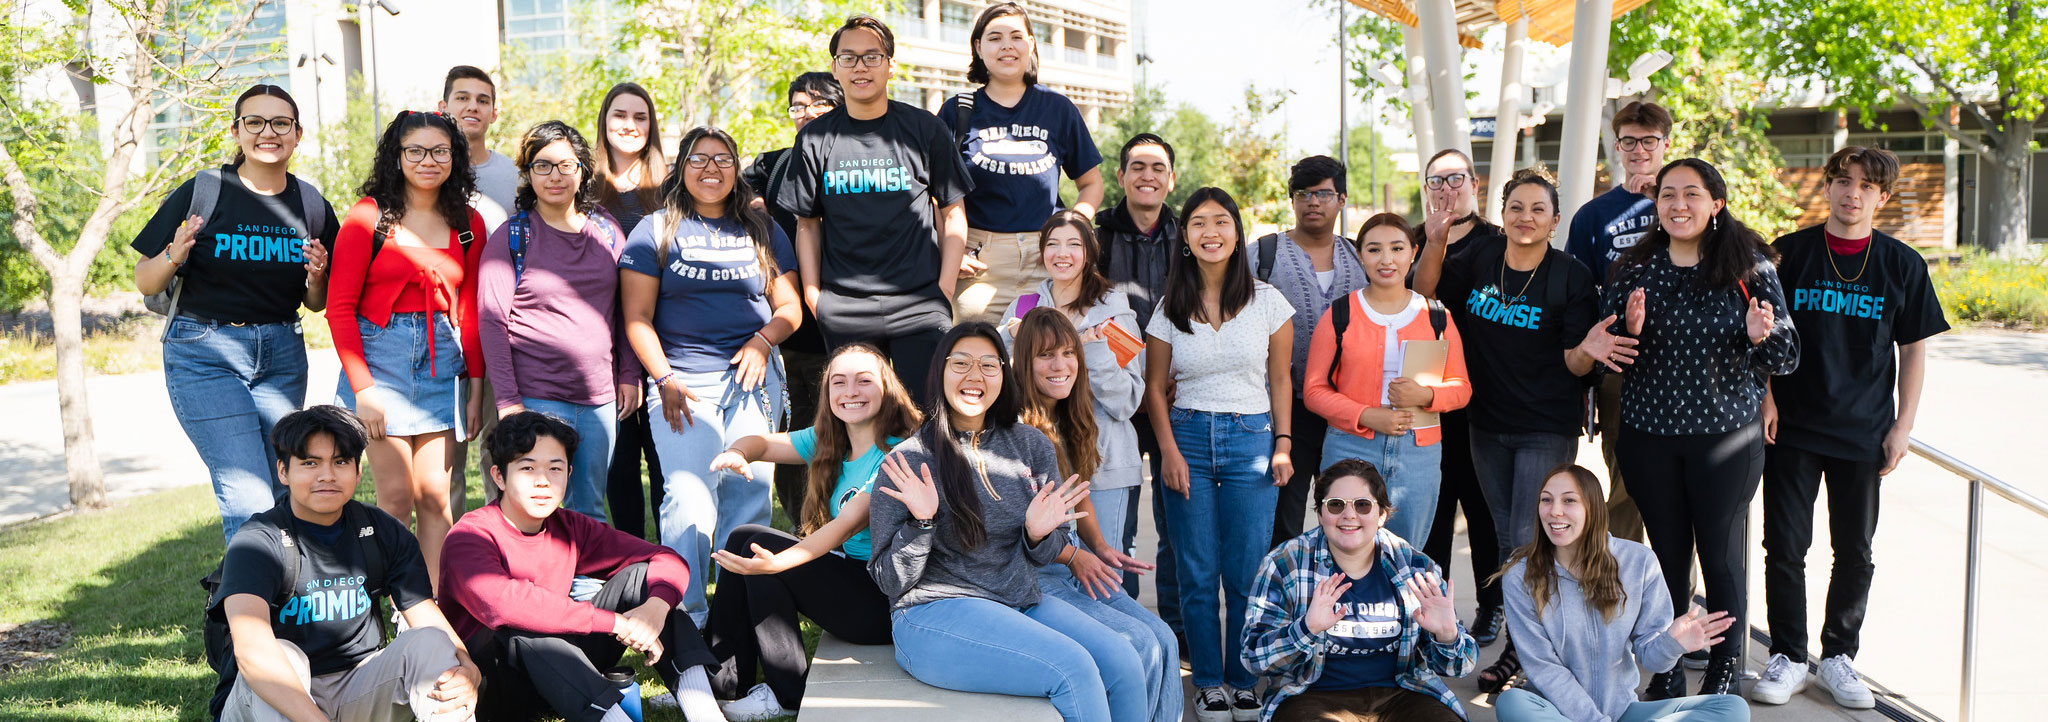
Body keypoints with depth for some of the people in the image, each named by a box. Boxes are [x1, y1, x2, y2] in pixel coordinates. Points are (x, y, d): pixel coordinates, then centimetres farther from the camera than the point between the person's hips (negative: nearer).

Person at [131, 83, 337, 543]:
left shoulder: (311, 205, 4)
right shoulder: (202, 192, -7)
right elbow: (145, 284, 0)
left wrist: (317, 277, -8)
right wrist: (174, 257, -20)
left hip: (282, 355, 4)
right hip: (204, 356, -4)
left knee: (281, 494, 7)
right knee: (248, 498, -15)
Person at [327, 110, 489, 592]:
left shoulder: (468, 225, 9)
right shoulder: (369, 216, -2)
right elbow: (340, 307, -4)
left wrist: (476, 387, 7)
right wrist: (362, 387, -11)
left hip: (442, 362, 3)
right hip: (380, 357, -3)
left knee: (435, 495, 2)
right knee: (396, 496, -4)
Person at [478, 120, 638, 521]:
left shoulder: (606, 229, 10)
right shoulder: (511, 237, -1)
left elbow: (624, 307, 16)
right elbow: (492, 321, -4)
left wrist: (629, 375, 10)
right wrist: (507, 400, -9)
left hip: (601, 396, 4)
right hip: (537, 396, -4)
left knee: (590, 510, 10)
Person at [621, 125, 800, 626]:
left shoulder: (762, 230, 18)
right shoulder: (656, 231, 11)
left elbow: (789, 307, 16)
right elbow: (637, 318, 5)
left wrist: (762, 341, -4)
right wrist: (664, 378, -7)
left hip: (752, 379, 2)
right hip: (682, 382, -2)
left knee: (750, 495, -4)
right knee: (688, 499, -14)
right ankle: (685, 618, -9)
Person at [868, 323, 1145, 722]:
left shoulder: (1033, 446, 8)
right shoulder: (906, 462, -4)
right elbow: (891, 582, -4)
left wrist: (1038, 535, -7)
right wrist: (920, 523, -20)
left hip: (1023, 601, 5)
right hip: (935, 613, -5)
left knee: (1124, 665, -18)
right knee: (1073, 667, -26)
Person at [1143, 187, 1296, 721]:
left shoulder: (1267, 301, 2)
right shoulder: (1170, 308, 4)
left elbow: (1280, 381, 6)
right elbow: (1155, 387, 7)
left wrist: (1283, 446, -1)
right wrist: (1169, 450, -3)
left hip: (1251, 438, -1)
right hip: (1188, 437, 1)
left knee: (1247, 572, 1)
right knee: (1198, 573, 4)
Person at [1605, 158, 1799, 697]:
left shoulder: (1750, 267, -3)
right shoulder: (1634, 268, 2)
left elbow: (1786, 358, 0)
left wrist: (1761, 336, -22)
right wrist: (1629, 330, -15)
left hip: (1726, 435, -1)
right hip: (1649, 435, 2)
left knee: (1721, 551, 6)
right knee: (1667, 550, 10)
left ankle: (1726, 663, 25)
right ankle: (1666, 665, 25)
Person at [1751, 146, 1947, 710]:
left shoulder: (1903, 265, 2)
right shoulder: (1789, 253, 0)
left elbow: (1914, 350, 6)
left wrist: (1903, 426, 0)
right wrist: (1765, 398, -6)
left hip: (1863, 432, 1)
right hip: (1791, 429, -1)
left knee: (1855, 552, 9)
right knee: (1785, 547, 1)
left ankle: (1838, 658, 23)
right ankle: (1788, 658, 13)